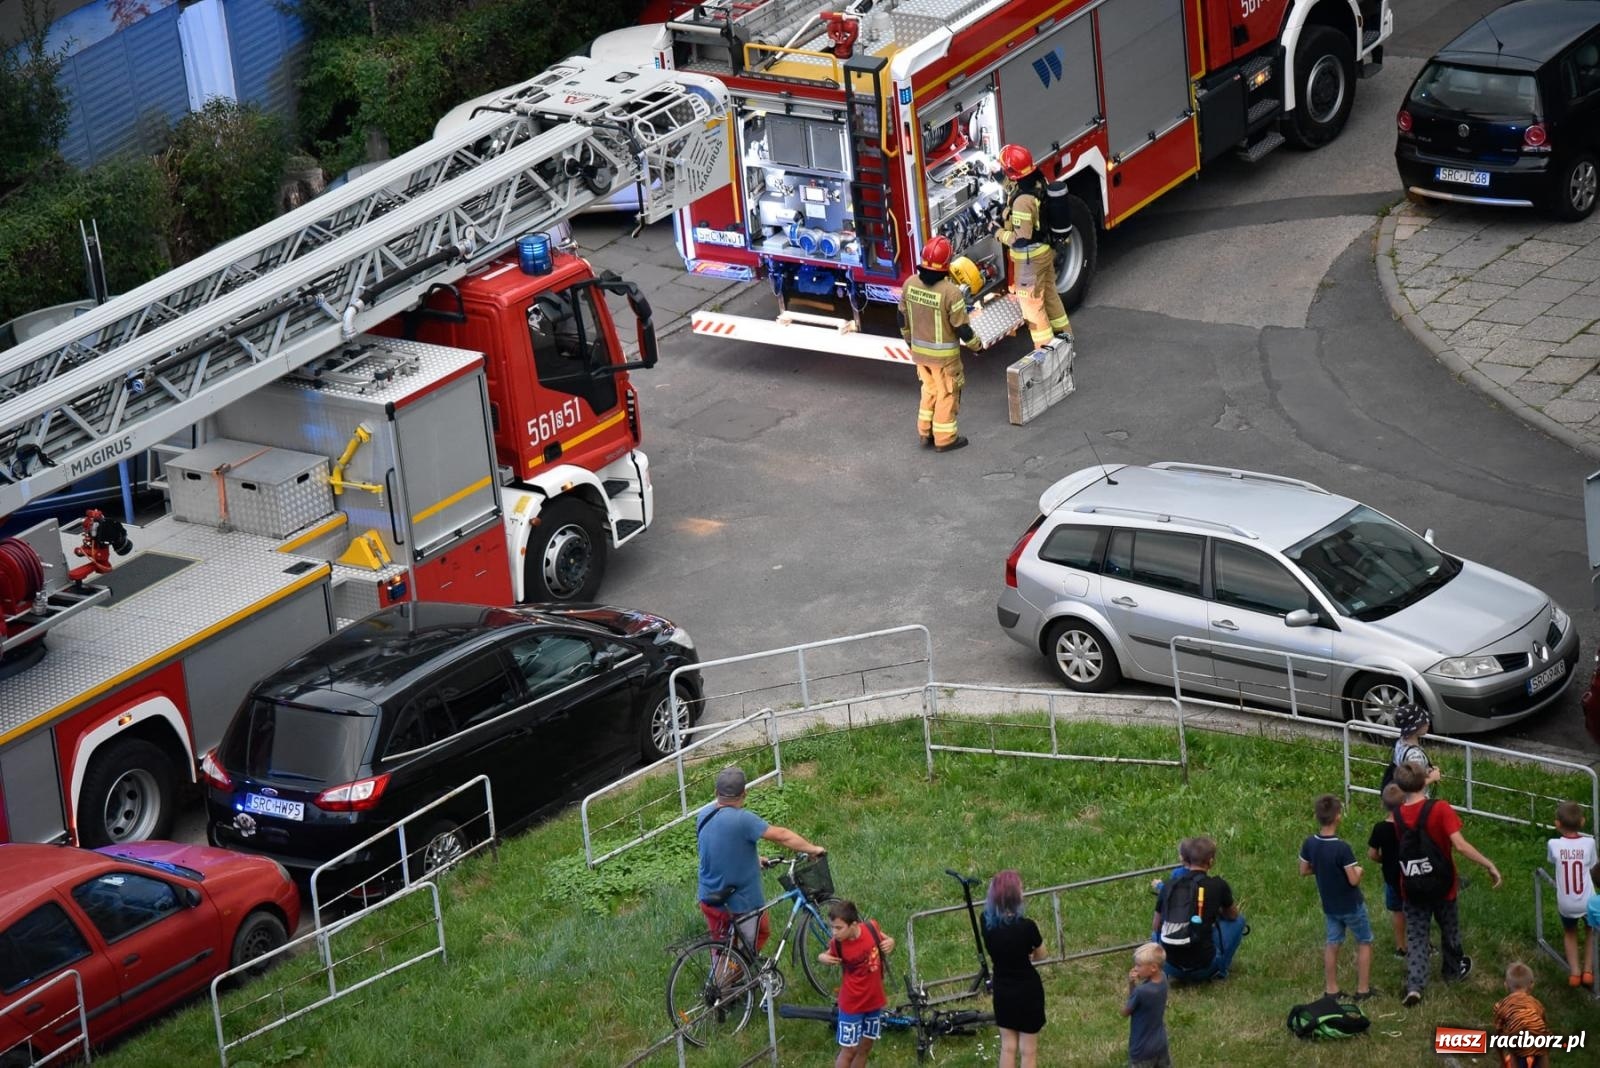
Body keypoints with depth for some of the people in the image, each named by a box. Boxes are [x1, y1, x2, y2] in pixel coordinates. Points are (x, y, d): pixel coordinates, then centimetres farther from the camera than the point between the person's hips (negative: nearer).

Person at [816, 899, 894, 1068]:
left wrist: (890, 942, -16)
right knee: (848, 1050, 2)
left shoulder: (871, 927, -15)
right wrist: (822, 958, -24)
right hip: (852, 1004, -4)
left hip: (874, 999, 4)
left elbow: (884, 939, 6)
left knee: (865, 1047, 18)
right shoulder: (837, 944, -22)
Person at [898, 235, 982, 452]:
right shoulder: (951, 292, -27)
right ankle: (945, 438, 23)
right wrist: (976, 344, 1)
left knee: (929, 390, 24)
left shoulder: (910, 285, -10)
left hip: (919, 351, 5)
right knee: (947, 394, 13)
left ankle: (925, 433, 31)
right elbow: (962, 327, -18)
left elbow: (903, 318, 3)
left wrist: (910, 341, 21)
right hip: (944, 354, -5)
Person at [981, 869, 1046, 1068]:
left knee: (1007, 1046, 16)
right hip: (1028, 991, -5)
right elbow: (1040, 955, -7)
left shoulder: (987, 922, -11)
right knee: (1028, 1050, 8)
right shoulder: (1026, 926, -25)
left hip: (1002, 991, 5)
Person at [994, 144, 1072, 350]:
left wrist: (999, 233, -16)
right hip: (1047, 250, 9)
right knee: (1049, 293, 25)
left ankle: (1046, 347, 17)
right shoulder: (1039, 182, -7)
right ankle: (1063, 333, 40)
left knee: (1032, 303, 8)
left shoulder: (1022, 201, -33)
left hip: (1030, 258, -9)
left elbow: (1021, 240, -30)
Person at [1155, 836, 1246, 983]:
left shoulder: (1169, 885, 5)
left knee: (1157, 935, 38)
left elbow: (1157, 925, 18)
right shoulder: (1218, 885, -3)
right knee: (1239, 921, 18)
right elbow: (1232, 916, 18)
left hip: (1171, 967, 3)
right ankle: (1219, 970, 16)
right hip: (1202, 967, -3)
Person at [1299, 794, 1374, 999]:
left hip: (1329, 905, 5)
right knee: (1364, 943, 12)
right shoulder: (1342, 848, -29)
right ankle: (1363, 989, 15)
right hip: (1351, 905, -5)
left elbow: (1304, 870, 3)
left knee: (1332, 943, 18)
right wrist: (1358, 870, -4)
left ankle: (1331, 988, 22)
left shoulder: (1309, 844, -11)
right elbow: (1353, 880, -24)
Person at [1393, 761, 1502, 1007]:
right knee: (1449, 928, 23)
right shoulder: (1439, 809, -22)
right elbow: (1460, 845, -27)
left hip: (1412, 887, 1)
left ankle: (1414, 986, -4)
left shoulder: (1397, 816, -10)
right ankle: (1453, 970, 44)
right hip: (1441, 885, -1)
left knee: (1416, 935, 9)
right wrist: (1489, 865, -21)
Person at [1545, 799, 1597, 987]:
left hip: (1566, 905, 0)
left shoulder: (1554, 845, -13)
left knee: (1570, 933, 30)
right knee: (1591, 930, 31)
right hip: (1587, 902, 0)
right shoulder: (1589, 843, -13)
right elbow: (1592, 865, 0)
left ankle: (1574, 973, 21)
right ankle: (1588, 971, 24)